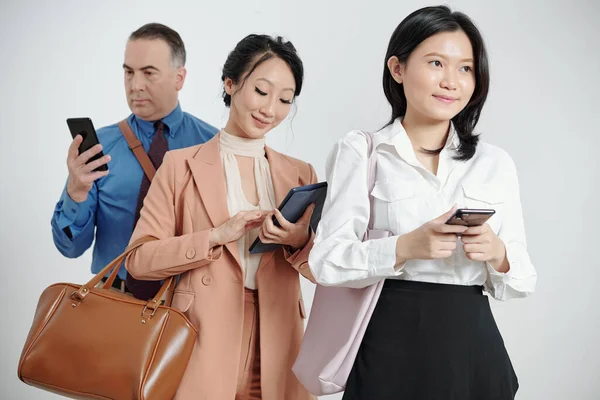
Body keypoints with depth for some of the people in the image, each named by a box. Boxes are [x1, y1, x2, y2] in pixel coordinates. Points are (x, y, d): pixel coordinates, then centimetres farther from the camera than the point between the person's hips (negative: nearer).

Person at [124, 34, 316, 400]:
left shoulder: (301, 175, 8)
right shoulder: (181, 166, 0)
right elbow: (139, 259, -5)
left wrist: (301, 242, -15)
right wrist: (216, 236, -17)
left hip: (276, 353, 3)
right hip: (203, 349, -3)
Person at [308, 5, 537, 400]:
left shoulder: (497, 163, 6)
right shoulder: (359, 152, -2)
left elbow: (523, 281, 7)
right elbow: (327, 261, -8)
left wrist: (498, 255, -14)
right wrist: (405, 248, -22)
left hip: (473, 345, 3)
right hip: (390, 346, -3)